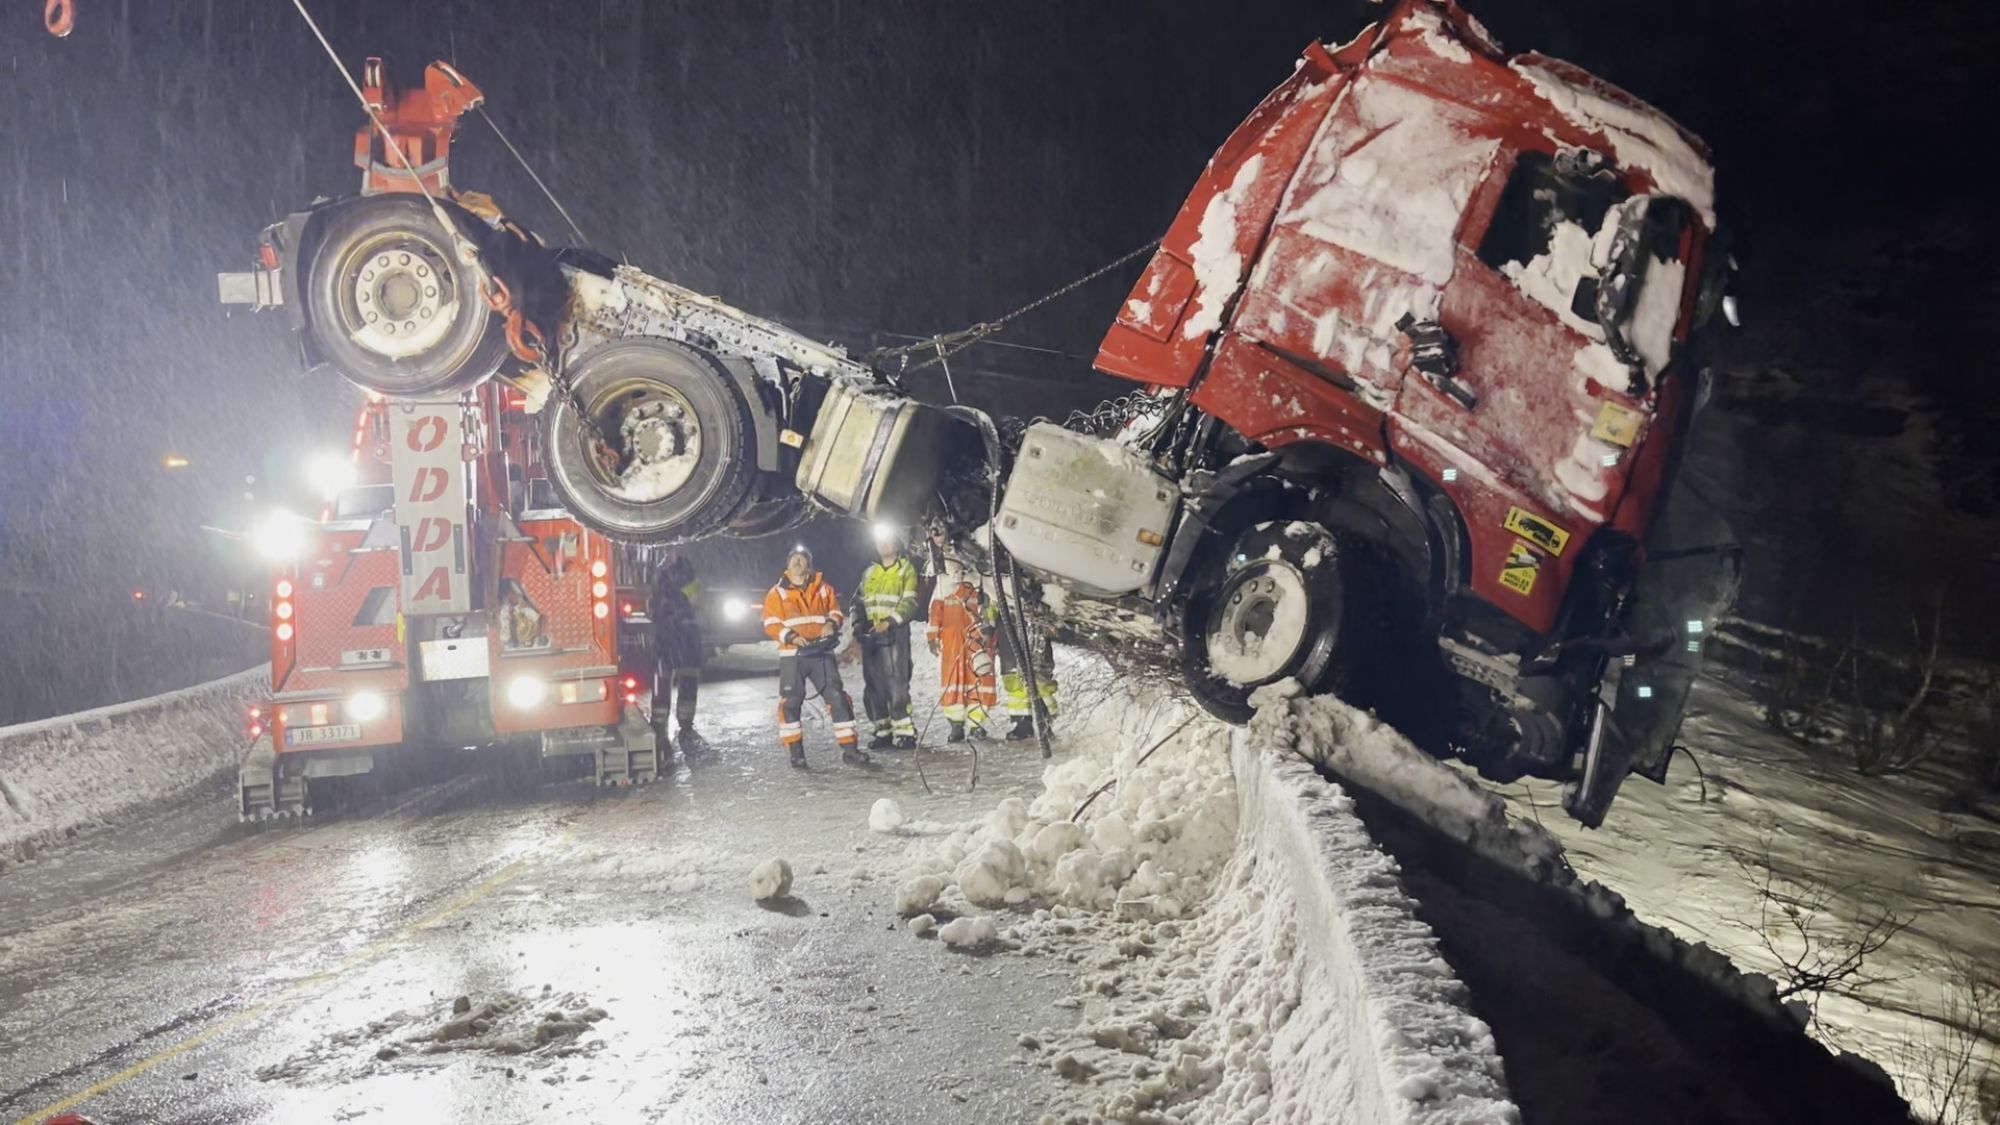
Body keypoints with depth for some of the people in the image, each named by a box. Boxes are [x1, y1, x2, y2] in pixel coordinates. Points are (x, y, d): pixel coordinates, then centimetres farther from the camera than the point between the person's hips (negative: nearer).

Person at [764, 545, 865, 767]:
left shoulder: (824, 589, 12)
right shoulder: (777, 593, 5)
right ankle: (795, 751, 8)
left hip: (822, 653, 2)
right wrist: (791, 637, -17)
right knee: (791, 701, -3)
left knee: (837, 697, -3)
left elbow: (836, 612, 15)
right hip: (791, 655, -1)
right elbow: (771, 625, -1)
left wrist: (832, 624, -9)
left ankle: (849, 748, 1)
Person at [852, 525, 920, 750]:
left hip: (893, 633, -6)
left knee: (896, 684, -13)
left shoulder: (906, 569, 4)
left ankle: (904, 731, -9)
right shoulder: (869, 573, 21)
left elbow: (910, 602, -6)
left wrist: (889, 622, -18)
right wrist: (858, 622, 4)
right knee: (873, 686, 5)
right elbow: (859, 601, 23)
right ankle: (883, 731, 11)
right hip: (870, 635, 6)